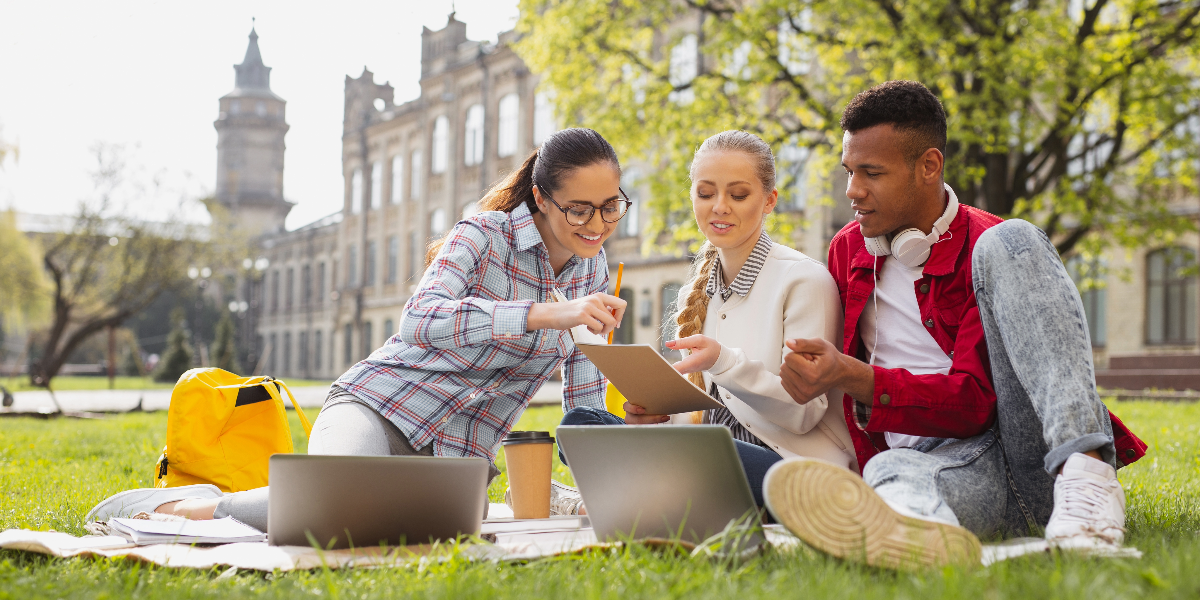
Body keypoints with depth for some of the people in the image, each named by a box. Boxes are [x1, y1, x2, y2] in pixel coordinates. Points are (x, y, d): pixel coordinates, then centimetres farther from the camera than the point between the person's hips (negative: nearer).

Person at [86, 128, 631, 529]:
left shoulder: (593, 270, 10)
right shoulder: (484, 235, -9)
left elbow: (586, 407, 14)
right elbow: (421, 322, -29)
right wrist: (548, 315, -38)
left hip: (457, 453, 6)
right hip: (379, 407, -5)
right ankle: (172, 505, -15)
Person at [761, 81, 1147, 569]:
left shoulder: (983, 244, -1)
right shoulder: (847, 250, 17)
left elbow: (975, 401, -11)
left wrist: (853, 378, -22)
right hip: (941, 460, 3)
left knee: (1008, 244, -22)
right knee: (890, 472, -36)